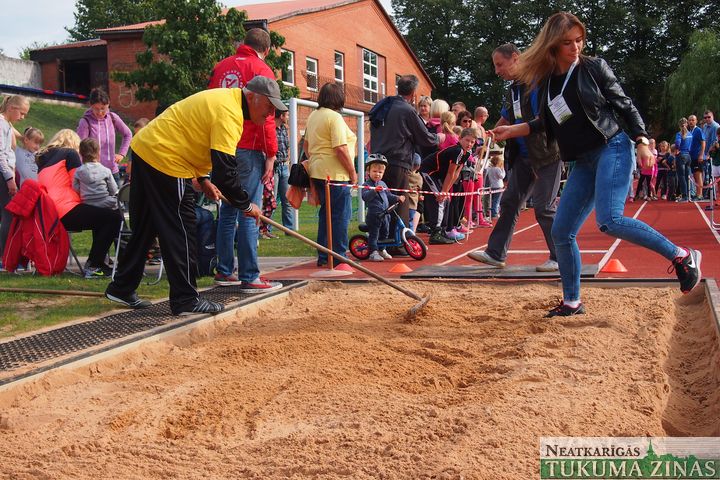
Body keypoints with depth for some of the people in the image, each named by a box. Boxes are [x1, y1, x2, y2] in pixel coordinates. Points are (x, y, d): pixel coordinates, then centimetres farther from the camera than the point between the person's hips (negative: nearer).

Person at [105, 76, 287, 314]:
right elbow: (224, 170, -26)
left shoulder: (223, 98, 13)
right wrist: (246, 205, -15)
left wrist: (202, 179, 15)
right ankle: (186, 301, 1)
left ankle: (122, 288, 28)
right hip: (164, 160, -11)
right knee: (181, 230, -4)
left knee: (145, 227, 18)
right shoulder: (229, 113, -19)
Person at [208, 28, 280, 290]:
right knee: (249, 213, -6)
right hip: (249, 150, -7)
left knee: (227, 211, 14)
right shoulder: (261, 70, -5)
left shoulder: (220, 67, 14)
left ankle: (224, 271, 19)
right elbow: (265, 116, -12)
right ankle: (249, 277, -5)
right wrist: (271, 155, -9)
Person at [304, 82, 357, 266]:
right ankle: (339, 256, 0)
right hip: (335, 174, -9)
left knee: (326, 213, 15)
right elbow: (340, 149, -20)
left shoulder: (313, 116, 13)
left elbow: (306, 145, 21)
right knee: (340, 215, -2)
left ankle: (323, 256, 18)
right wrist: (352, 173, -12)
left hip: (318, 173, 9)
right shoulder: (334, 117, -14)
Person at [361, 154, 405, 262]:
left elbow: (389, 196, 23)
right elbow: (365, 196, -28)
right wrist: (374, 190, -41)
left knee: (385, 233, 18)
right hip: (373, 215, -8)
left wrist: (397, 198, 9)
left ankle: (382, 250, 32)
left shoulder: (382, 184, 14)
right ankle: (373, 252, -1)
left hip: (384, 215, 8)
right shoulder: (367, 185, -10)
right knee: (373, 234, -6)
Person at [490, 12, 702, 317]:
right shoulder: (546, 81, 10)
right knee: (561, 232, 4)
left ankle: (682, 257, -15)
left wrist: (642, 141, -11)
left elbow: (625, 105, -1)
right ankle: (572, 303, 18)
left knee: (608, 221, -27)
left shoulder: (594, 67, -3)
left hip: (612, 149, -6)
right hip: (584, 162, 7)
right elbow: (549, 123, 24)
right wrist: (512, 130, 16)